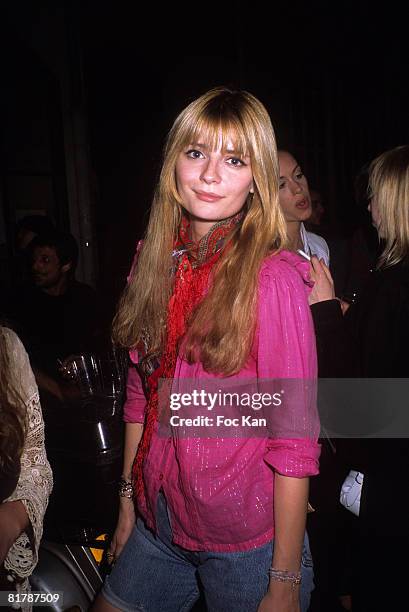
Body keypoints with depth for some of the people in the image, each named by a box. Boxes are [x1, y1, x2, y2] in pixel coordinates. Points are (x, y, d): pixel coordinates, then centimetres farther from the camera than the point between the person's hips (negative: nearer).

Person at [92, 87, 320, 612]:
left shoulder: (273, 279, -19)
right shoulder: (154, 261, 0)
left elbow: (294, 443, -17)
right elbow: (142, 396, 7)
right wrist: (127, 504, 9)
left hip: (246, 547, -5)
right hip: (157, 527, 5)